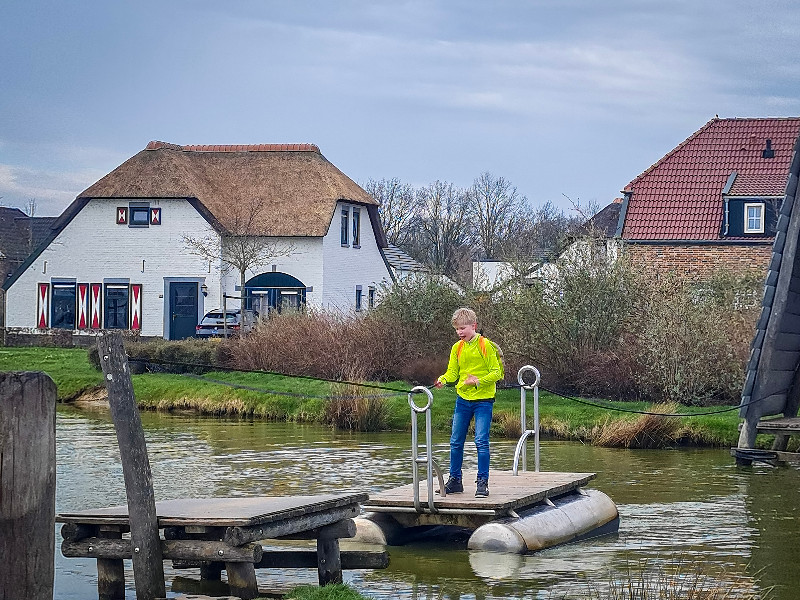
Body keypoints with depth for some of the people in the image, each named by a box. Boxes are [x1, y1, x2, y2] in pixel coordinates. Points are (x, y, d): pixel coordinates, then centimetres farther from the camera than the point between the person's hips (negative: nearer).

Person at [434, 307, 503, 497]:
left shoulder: (486, 346, -9)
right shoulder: (457, 348, 7)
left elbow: (497, 372, -9)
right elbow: (452, 372, 6)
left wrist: (479, 381, -22)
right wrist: (442, 380, -15)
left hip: (483, 399, -6)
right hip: (463, 399, 6)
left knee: (481, 441, -10)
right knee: (456, 442, 8)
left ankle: (482, 482, -2)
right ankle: (455, 480, 19)